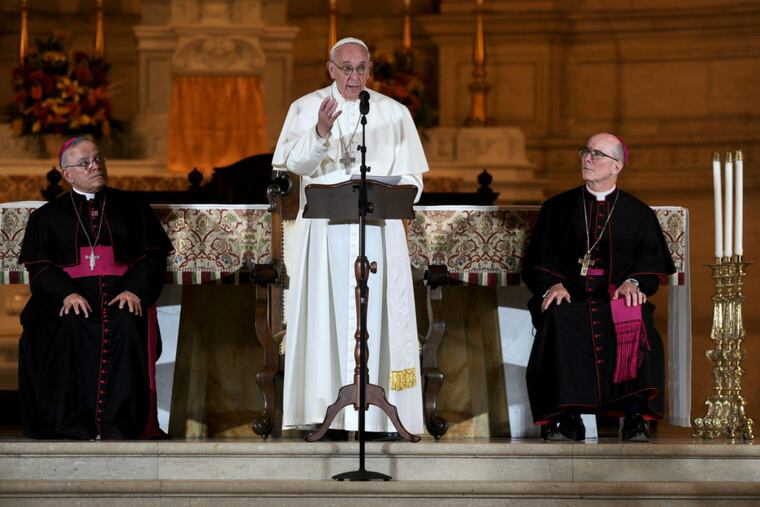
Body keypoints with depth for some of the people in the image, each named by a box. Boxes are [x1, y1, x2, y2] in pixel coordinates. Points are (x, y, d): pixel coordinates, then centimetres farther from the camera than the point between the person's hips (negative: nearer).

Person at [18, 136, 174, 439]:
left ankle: (122, 423, -34)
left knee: (128, 326, -34)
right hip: (68, 293, 0)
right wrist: (66, 293, -14)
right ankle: (74, 423, -32)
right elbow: (40, 267, 7)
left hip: (123, 292, 0)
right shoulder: (48, 216, 18)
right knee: (70, 330, -34)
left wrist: (135, 290, -12)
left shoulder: (131, 207, 18)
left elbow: (153, 257, 9)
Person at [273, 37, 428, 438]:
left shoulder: (394, 113, 10)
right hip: (323, 231, -1)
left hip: (377, 230, 1)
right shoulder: (306, 108, 6)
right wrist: (320, 133, -29)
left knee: (374, 316, -5)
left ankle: (374, 413, -4)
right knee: (324, 315, -5)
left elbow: (411, 178, 8)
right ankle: (322, 408, -3)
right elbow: (296, 163, -10)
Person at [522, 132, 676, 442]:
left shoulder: (639, 215, 17)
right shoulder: (557, 208, 19)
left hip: (618, 297, 0)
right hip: (570, 297, 1)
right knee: (557, 320, -36)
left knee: (635, 324, -37)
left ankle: (635, 418, -36)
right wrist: (552, 285, -10)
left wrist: (633, 282, -13)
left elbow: (652, 266, 10)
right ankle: (567, 419, -36)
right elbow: (537, 262, 12)